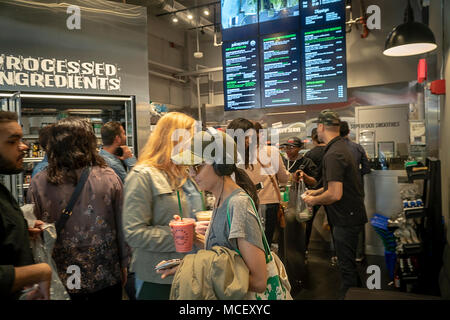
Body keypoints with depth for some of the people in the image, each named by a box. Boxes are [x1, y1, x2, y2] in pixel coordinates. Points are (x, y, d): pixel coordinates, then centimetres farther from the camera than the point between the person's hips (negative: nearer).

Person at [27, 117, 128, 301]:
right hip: (106, 278, 0)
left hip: (61, 282, 1)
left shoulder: (38, 183, -11)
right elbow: (122, 226, -6)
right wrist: (123, 265, 7)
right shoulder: (109, 177, -12)